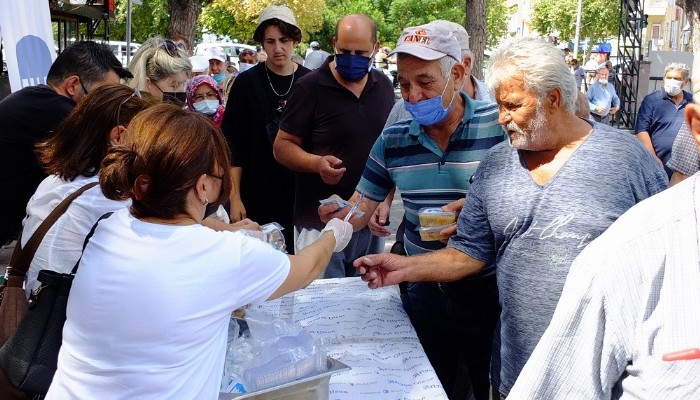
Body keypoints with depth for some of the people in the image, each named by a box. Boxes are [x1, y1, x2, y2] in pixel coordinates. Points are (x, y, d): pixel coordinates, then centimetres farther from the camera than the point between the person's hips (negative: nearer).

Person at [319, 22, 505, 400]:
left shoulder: (499, 125, -12)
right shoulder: (392, 140, 1)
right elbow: (362, 209, 5)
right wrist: (340, 215, -17)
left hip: (488, 291, -3)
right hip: (424, 293, 4)